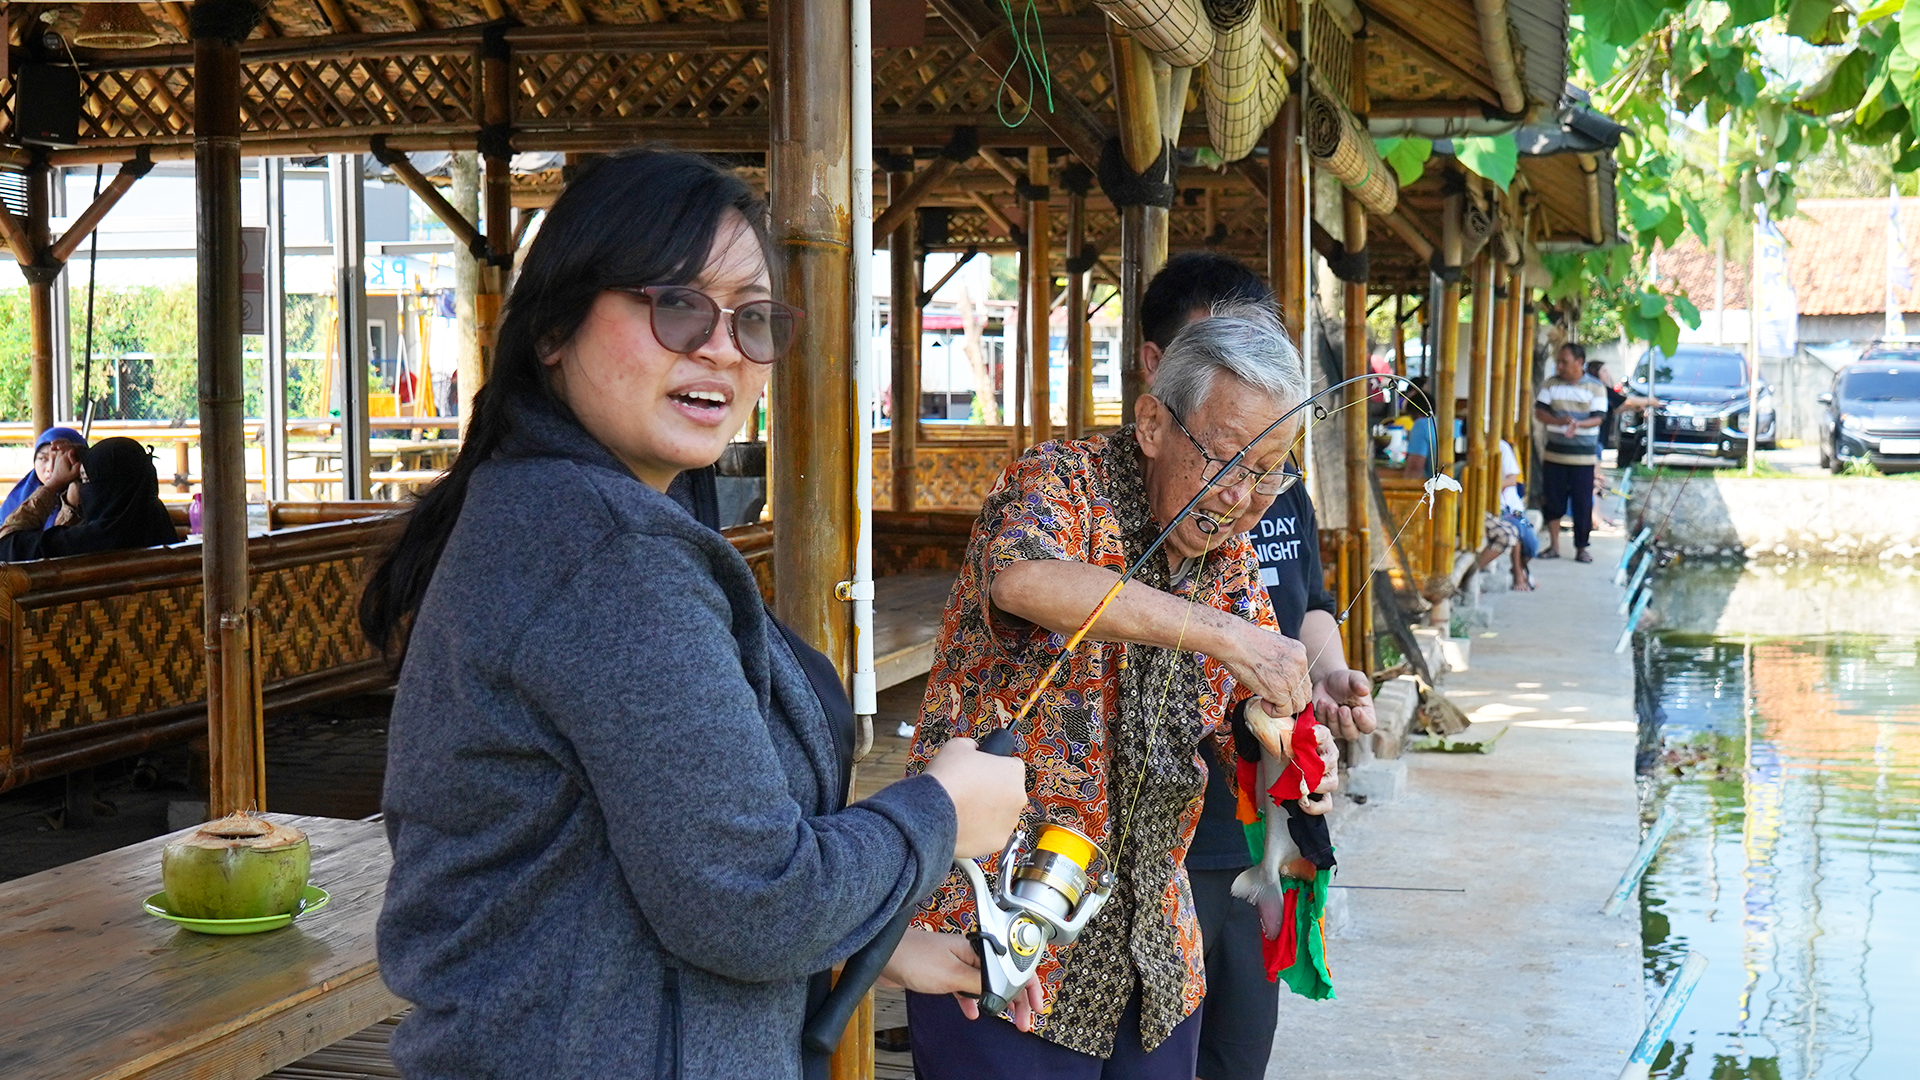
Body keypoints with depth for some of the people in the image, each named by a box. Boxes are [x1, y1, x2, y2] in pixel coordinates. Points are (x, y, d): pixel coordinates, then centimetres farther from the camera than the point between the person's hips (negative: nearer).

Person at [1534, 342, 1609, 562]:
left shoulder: (1595, 387, 0)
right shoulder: (1551, 383, 6)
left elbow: (1598, 418, -7)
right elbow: (1539, 411, -1)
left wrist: (1578, 424, -28)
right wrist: (1559, 421, -20)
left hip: (1583, 455, -2)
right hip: (1554, 452, 2)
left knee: (1583, 504, -1)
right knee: (1552, 501, 3)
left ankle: (1581, 548, 9)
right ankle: (1553, 545, 13)